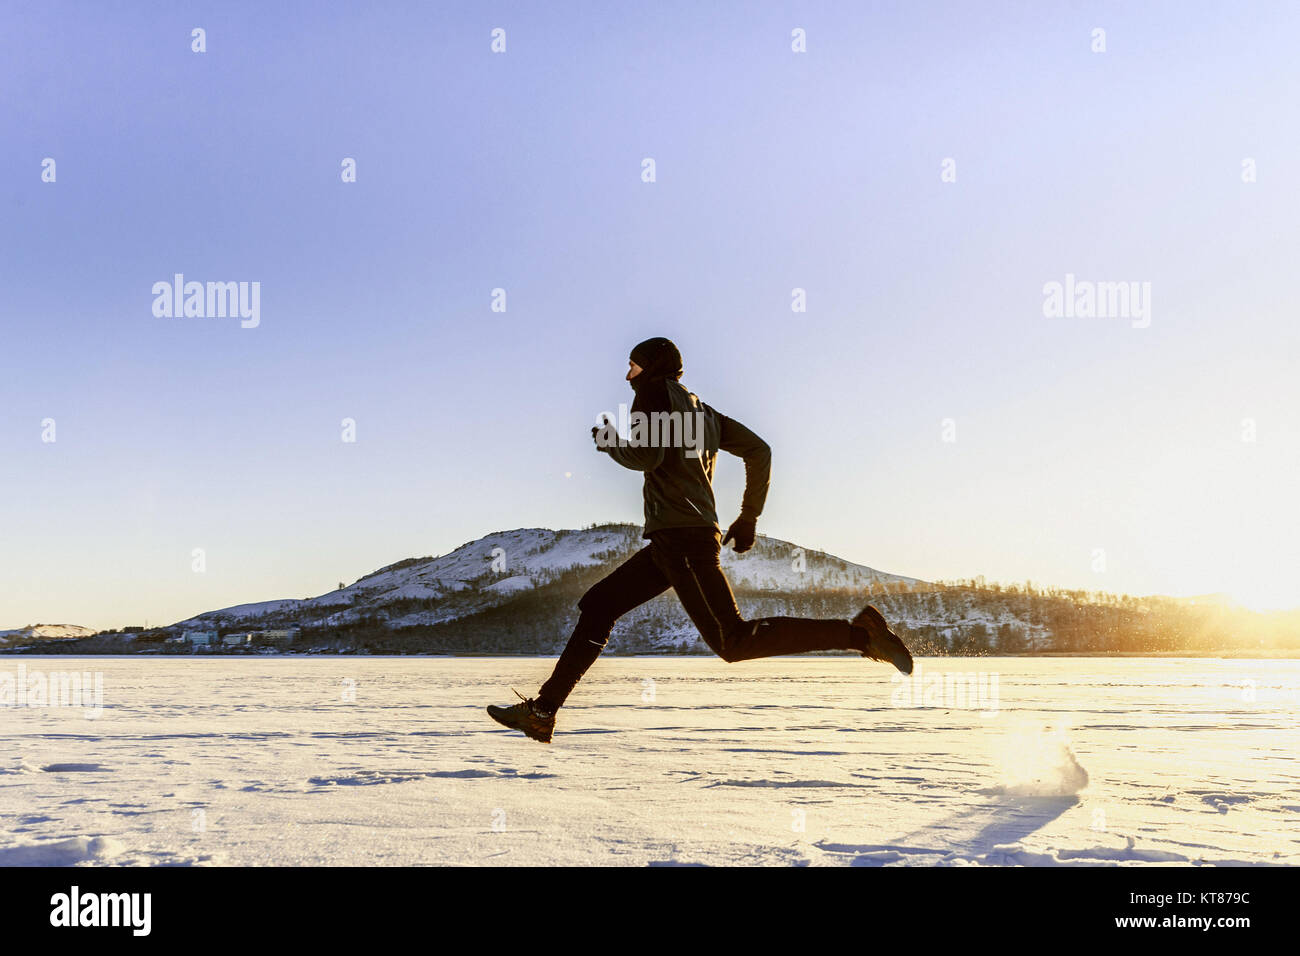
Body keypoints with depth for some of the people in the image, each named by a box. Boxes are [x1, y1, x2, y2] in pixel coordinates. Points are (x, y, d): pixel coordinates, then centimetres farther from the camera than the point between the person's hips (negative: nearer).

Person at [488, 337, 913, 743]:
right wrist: (749, 516, 23)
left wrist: (609, 442, 5)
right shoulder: (702, 411, 23)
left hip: (681, 537, -10)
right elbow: (759, 451, 20)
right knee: (598, 605, 10)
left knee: (735, 643, -15)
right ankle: (542, 712, 8)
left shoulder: (655, 390, 1)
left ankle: (858, 632, -19)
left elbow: (648, 455, -14)